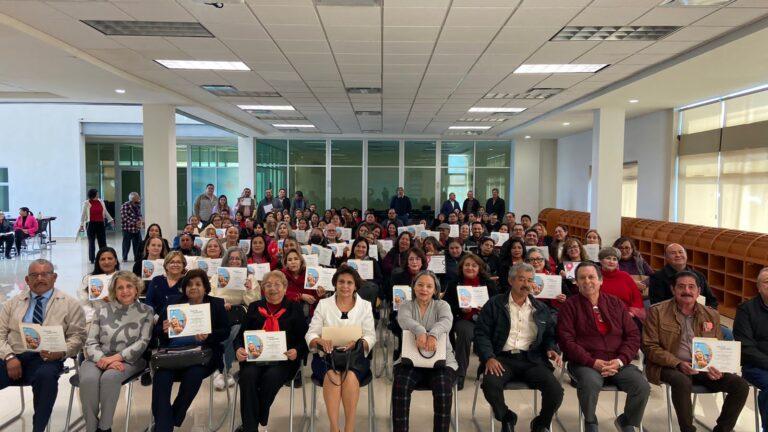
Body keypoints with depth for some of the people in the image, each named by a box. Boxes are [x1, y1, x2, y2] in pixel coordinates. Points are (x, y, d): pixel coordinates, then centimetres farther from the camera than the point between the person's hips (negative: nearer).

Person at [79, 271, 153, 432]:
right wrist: (104, 360, -14)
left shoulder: (146, 312, 6)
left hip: (128, 360, -2)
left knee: (110, 377, -34)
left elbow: (142, 343, -3)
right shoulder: (103, 311, 11)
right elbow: (91, 343, 5)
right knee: (88, 379, -31)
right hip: (99, 359, 2)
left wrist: (116, 357, -15)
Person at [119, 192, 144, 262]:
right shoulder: (125, 206, -14)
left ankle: (137, 258, 19)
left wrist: (141, 220, -5)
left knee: (138, 243, 7)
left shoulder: (138, 205, 6)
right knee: (126, 244, 4)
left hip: (137, 229, 6)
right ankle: (124, 258, 20)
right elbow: (125, 217, -19)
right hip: (128, 228, -6)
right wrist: (135, 222, -25)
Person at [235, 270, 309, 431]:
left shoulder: (295, 308, 12)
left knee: (272, 376, -32)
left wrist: (297, 351, -15)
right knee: (248, 376, -30)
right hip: (255, 358, 2)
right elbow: (241, 334, 14)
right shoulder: (254, 307, 19)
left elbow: (304, 339, 6)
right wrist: (239, 349, -7)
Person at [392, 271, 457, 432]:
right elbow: (404, 320, -13)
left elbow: (446, 321, -14)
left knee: (443, 389, -29)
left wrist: (433, 334, -38)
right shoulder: (406, 306, 11)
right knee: (400, 386, -28)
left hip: (441, 361, 0)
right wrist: (419, 331, -37)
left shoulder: (442, 305, 9)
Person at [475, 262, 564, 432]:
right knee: (490, 384, -33)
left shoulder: (541, 309, 17)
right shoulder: (494, 304, 6)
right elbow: (481, 333, 0)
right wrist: (489, 358, -15)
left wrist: (551, 349, -2)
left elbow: (550, 335, 21)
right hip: (503, 358, -2)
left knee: (556, 390, -23)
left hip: (532, 359, 2)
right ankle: (507, 418, 2)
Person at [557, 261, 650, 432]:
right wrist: (593, 362, -16)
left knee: (642, 386, -20)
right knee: (591, 383, -34)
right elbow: (566, 340, -6)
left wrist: (620, 360, -8)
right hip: (585, 363, -3)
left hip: (618, 362, 4)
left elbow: (633, 335, 9)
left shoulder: (615, 303, 14)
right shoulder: (570, 305, 3)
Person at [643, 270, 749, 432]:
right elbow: (650, 346, -6)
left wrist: (717, 368, -6)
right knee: (682, 382, -36)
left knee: (741, 385, -14)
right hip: (670, 367, -4)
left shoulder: (712, 315, 11)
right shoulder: (657, 312, -3)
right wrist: (678, 364, -19)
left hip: (704, 368, 5)